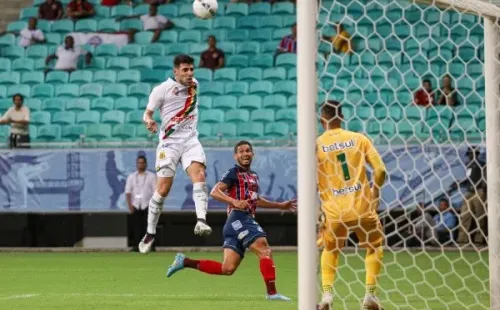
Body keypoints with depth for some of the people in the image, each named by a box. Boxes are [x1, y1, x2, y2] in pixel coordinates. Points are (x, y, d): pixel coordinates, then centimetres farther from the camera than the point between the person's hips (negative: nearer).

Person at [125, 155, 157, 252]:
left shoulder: (151, 176, 8)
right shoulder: (131, 177, 13)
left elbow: (155, 191, 2)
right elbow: (128, 191, 6)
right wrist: (129, 204, -7)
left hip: (147, 205, -2)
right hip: (135, 205, 2)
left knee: (147, 225, -8)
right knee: (136, 225, -3)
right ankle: (136, 246, -3)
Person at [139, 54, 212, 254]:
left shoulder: (194, 84, 7)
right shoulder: (162, 89, -8)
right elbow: (148, 112, -4)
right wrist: (149, 121, -22)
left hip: (190, 141, 3)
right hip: (169, 143, -3)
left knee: (199, 175, -25)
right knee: (163, 189, -7)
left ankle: (201, 221, -39)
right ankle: (150, 233, 10)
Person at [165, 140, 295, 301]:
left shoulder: (253, 176, 24)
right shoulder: (234, 173, -2)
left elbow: (255, 200, 39)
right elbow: (214, 192, -13)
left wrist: (281, 205, 39)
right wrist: (234, 201, -29)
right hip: (238, 218, -9)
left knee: (227, 268, 1)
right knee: (264, 250, -19)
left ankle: (184, 262, 7)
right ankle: (272, 292, -23)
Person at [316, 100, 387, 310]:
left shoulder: (316, 145, -1)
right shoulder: (359, 139, 1)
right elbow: (380, 170, -3)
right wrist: (375, 191, 14)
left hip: (334, 210, 0)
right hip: (362, 206, 0)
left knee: (330, 250, 23)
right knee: (375, 247, 21)